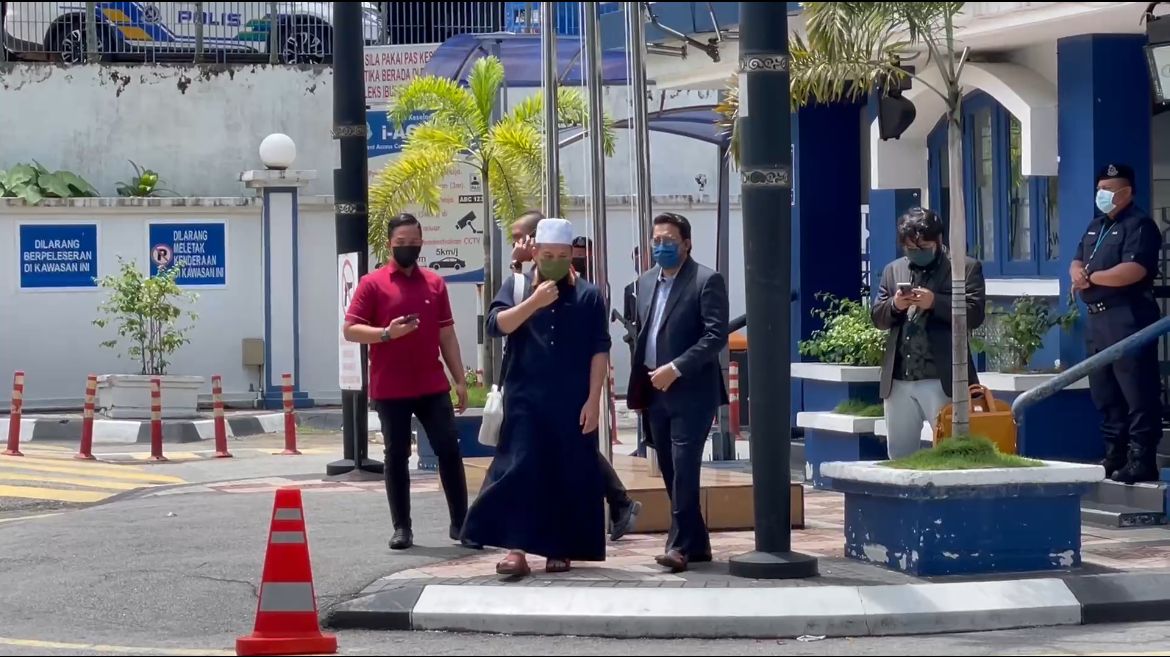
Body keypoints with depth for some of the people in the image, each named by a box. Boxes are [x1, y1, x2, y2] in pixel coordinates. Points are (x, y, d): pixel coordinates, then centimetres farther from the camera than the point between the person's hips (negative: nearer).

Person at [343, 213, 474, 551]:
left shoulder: (435, 283, 10)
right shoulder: (372, 283, -1)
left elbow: (446, 334, 12)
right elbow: (350, 330, -5)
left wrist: (460, 379, 8)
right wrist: (387, 333, -21)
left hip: (433, 386, 3)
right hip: (390, 390, -3)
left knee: (450, 450, 0)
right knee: (396, 456, 3)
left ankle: (460, 523, 7)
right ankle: (402, 528, 10)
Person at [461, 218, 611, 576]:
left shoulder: (588, 294, 4)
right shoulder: (516, 287, 6)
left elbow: (599, 350, 1)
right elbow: (496, 325, -9)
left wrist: (593, 400, -6)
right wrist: (534, 302, -19)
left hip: (573, 403, 0)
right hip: (525, 399, 0)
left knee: (570, 475, 3)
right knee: (519, 470, -8)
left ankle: (559, 549, 13)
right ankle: (516, 549, -9)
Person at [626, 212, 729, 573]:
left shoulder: (707, 281, -7)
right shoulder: (646, 282, 15)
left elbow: (716, 336, -15)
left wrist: (675, 368, -19)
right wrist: (638, 386, 13)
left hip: (691, 391, -7)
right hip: (655, 391, 7)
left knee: (684, 468, -12)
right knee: (670, 471, 9)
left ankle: (680, 544, -10)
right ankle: (696, 543, 17)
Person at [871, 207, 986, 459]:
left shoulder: (966, 267, 2)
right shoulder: (893, 271, 16)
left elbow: (974, 314, -7)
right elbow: (878, 318, 14)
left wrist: (935, 302, -18)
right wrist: (894, 305, -7)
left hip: (941, 380, -5)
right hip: (898, 381, 5)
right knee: (898, 455, 9)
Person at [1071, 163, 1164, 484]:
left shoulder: (1138, 225, -10)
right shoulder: (1096, 225, 20)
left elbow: (1132, 271, -22)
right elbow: (1077, 262, 20)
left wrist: (1091, 276, -11)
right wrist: (1078, 273, -5)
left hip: (1128, 317, -10)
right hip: (1097, 317, 10)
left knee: (1137, 392, -8)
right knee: (1103, 391, 13)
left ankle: (1142, 460, -9)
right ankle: (1114, 455, 20)